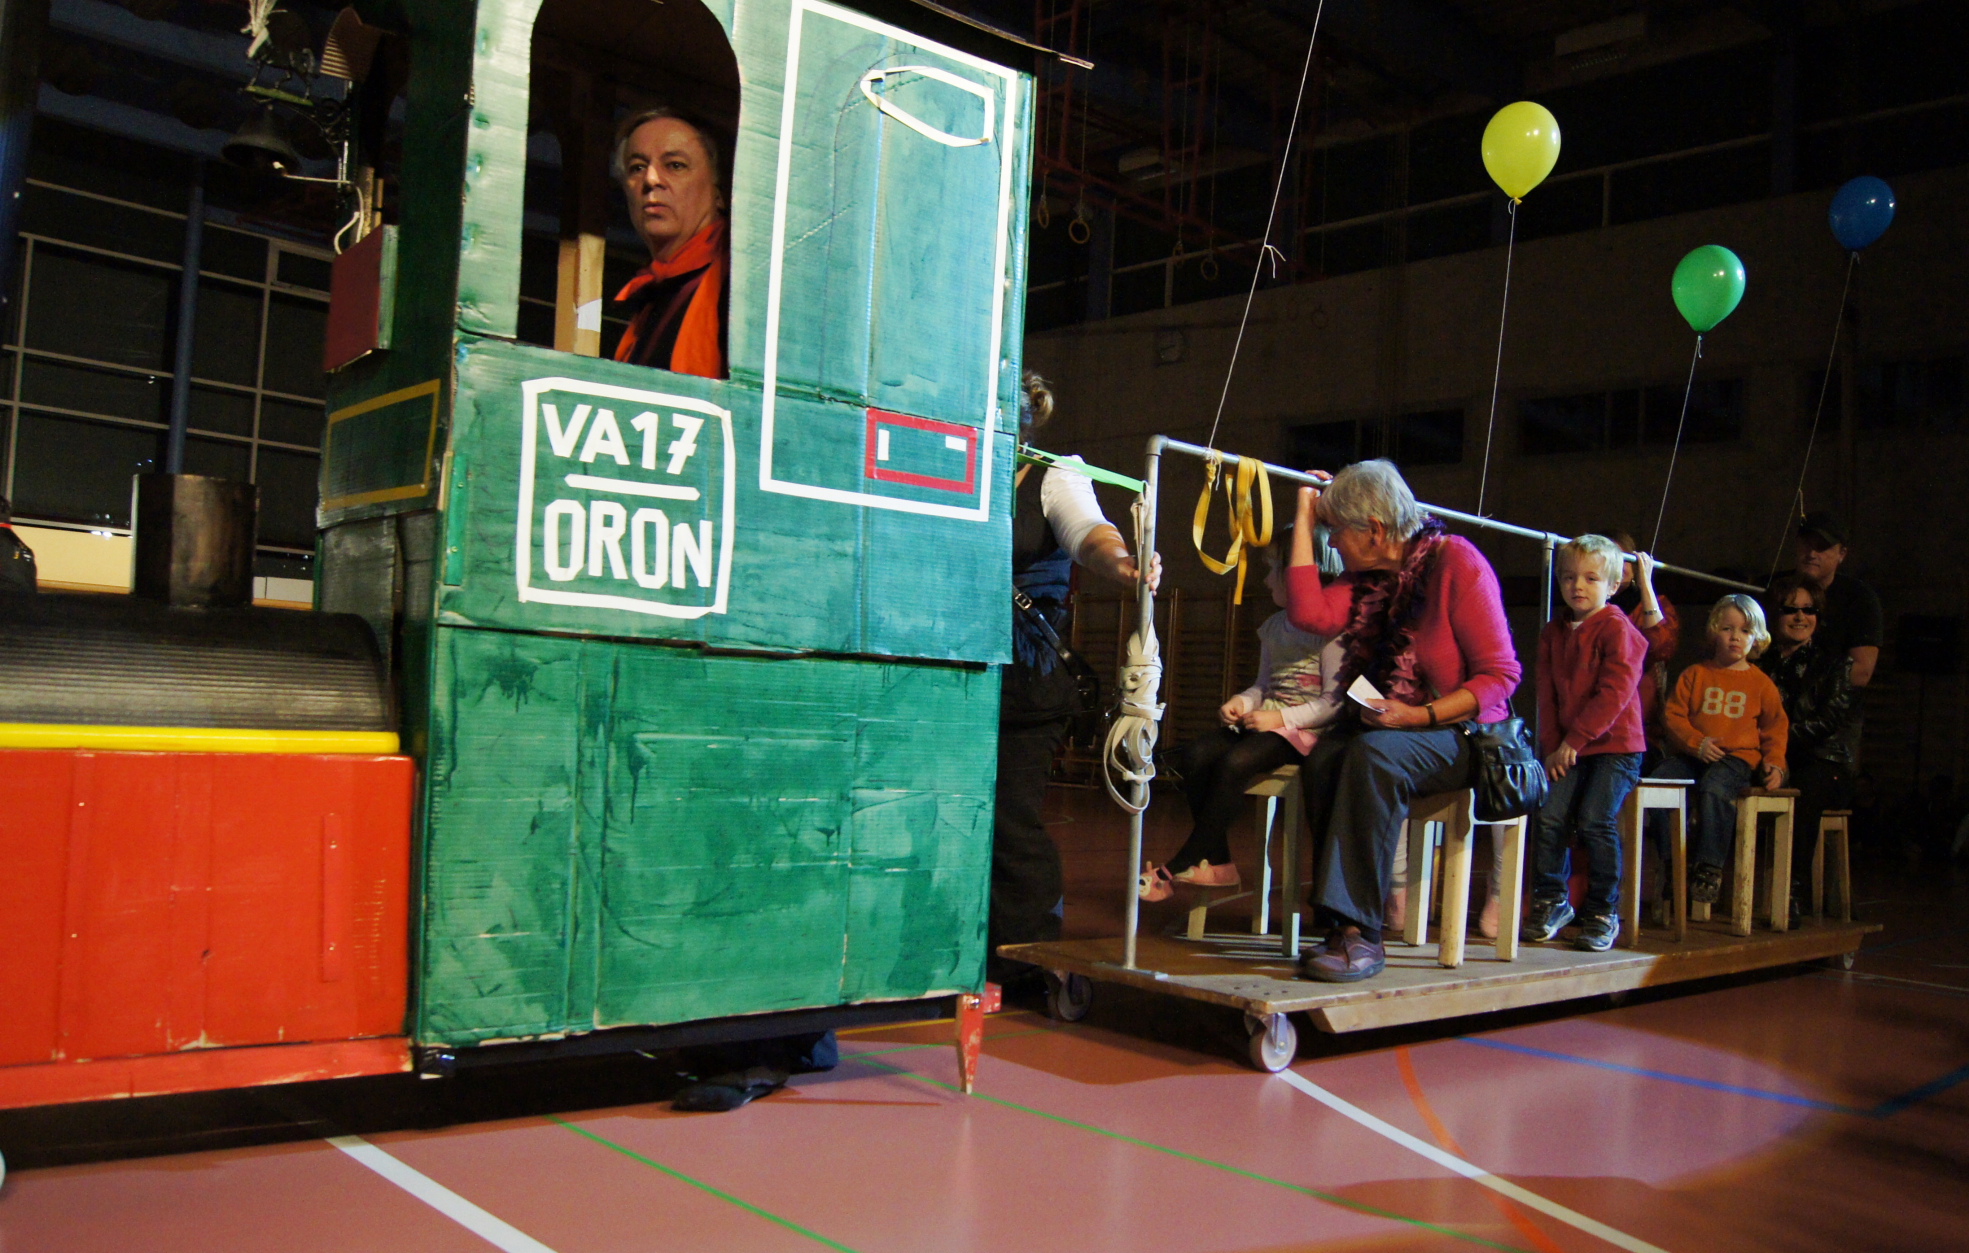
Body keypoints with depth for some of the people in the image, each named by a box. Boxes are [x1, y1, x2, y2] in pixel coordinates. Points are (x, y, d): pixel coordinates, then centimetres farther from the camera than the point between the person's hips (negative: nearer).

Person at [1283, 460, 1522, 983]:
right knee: (1323, 757, -25)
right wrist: (1305, 519, 0)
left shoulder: (1455, 562, -11)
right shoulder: (1369, 576, 10)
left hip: (1461, 732, -6)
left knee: (1373, 755, -34)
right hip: (1392, 727, 6)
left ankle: (1360, 932, -34)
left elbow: (1501, 675, -13)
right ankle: (1341, 924, -26)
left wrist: (1418, 715, -23)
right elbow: (1308, 613, -7)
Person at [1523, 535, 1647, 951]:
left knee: (1595, 820, -16)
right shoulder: (1553, 633, 13)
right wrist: (1552, 746, 1)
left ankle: (1603, 913, -2)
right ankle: (1551, 902, 7)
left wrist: (1575, 740, -15)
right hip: (1567, 748, 5)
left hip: (1615, 745, -5)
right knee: (1548, 816, -9)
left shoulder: (1618, 629, -5)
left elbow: (1615, 693, -14)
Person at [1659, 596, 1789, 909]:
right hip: (1694, 755, 3)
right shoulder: (1695, 675, 12)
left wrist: (1774, 762, 0)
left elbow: (1776, 728, 15)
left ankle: (1710, 866, -26)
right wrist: (1696, 743, -10)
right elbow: (1672, 715, 6)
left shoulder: (1761, 683, 11)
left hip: (1738, 757, -3)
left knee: (1714, 789, -34)